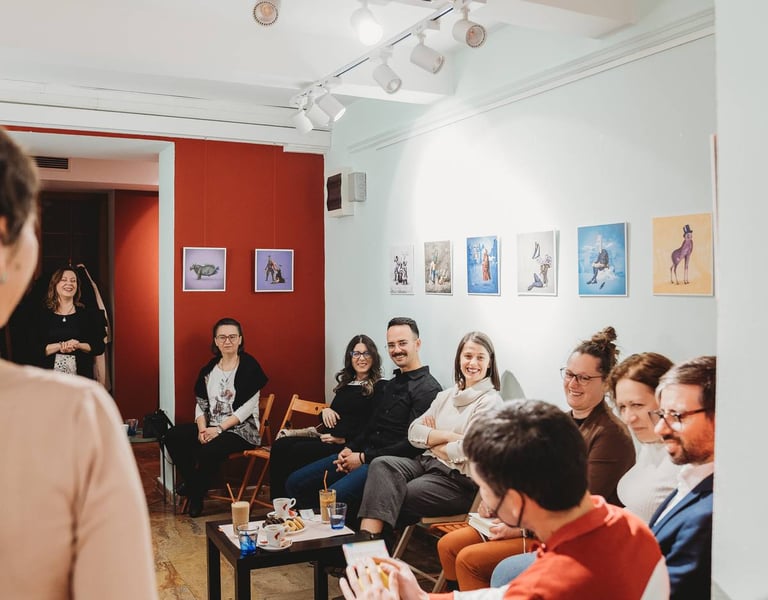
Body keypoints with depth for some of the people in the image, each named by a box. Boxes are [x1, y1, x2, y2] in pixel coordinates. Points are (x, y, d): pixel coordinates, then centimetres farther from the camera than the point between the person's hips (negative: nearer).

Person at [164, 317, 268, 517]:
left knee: (209, 449, -32)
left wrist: (219, 428, -20)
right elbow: (201, 403, 8)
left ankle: (197, 494, -5)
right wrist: (202, 428, -12)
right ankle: (192, 483, 1)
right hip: (211, 426, 6)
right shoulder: (209, 369, 12)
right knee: (173, 436, -14)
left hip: (241, 429, -6)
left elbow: (248, 407, -13)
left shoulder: (249, 366, -7)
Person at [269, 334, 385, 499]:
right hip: (327, 439, 8)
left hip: (349, 444, -7)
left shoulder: (379, 387, 0)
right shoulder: (345, 384, 23)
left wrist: (344, 439, -16)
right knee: (280, 446, -15)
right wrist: (325, 411, 7)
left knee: (299, 450, -29)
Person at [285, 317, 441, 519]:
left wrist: (363, 458, -15)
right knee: (295, 483, 4)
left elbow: (413, 444, -18)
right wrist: (349, 449, 4)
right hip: (362, 453, 9)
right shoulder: (392, 384, 19)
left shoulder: (428, 389, -11)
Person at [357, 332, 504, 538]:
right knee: (382, 465, -24)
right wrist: (447, 435, -10)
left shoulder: (490, 402, -3)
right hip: (427, 463, 6)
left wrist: (431, 440, 1)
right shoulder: (446, 395, 17)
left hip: (459, 480, -6)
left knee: (392, 503, -24)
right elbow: (413, 433, 7)